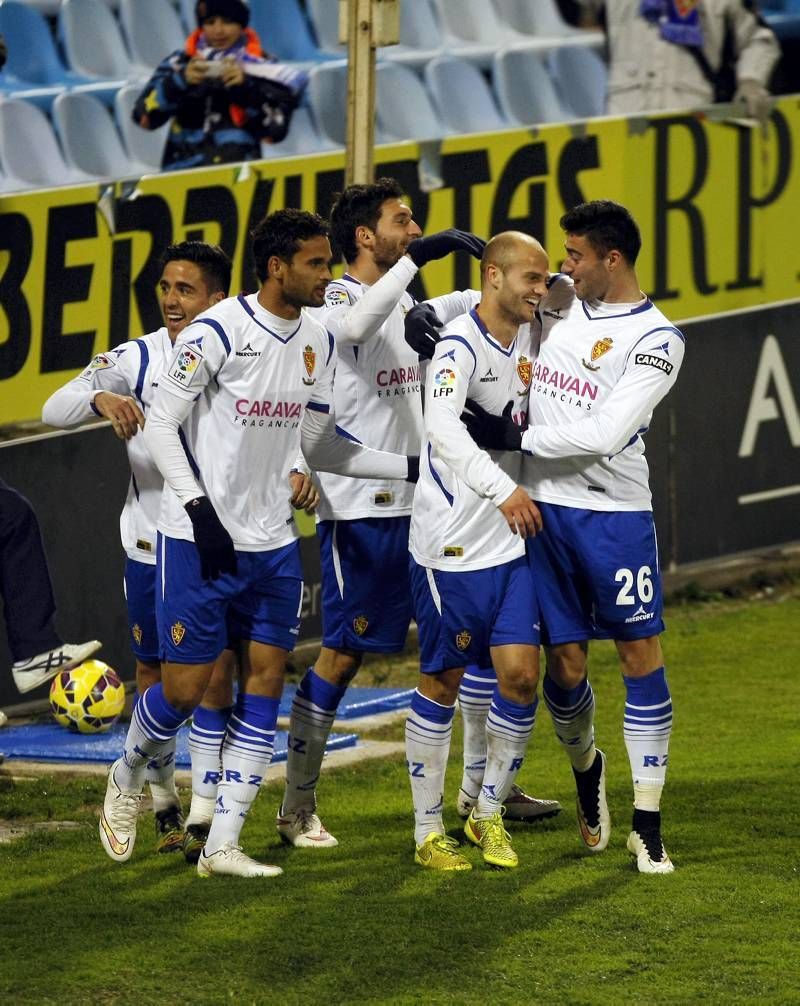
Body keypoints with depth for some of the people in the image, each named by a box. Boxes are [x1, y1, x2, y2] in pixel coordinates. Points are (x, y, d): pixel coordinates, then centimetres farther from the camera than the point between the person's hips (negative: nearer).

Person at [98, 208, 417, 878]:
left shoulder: (319, 343, 6)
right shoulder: (217, 332, -15)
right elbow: (161, 424, -12)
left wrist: (413, 467, 8)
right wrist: (200, 508, -20)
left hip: (272, 544, 6)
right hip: (200, 540, -6)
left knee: (266, 680, 1)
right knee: (185, 688, -3)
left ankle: (223, 844, 5)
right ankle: (127, 780, 28)